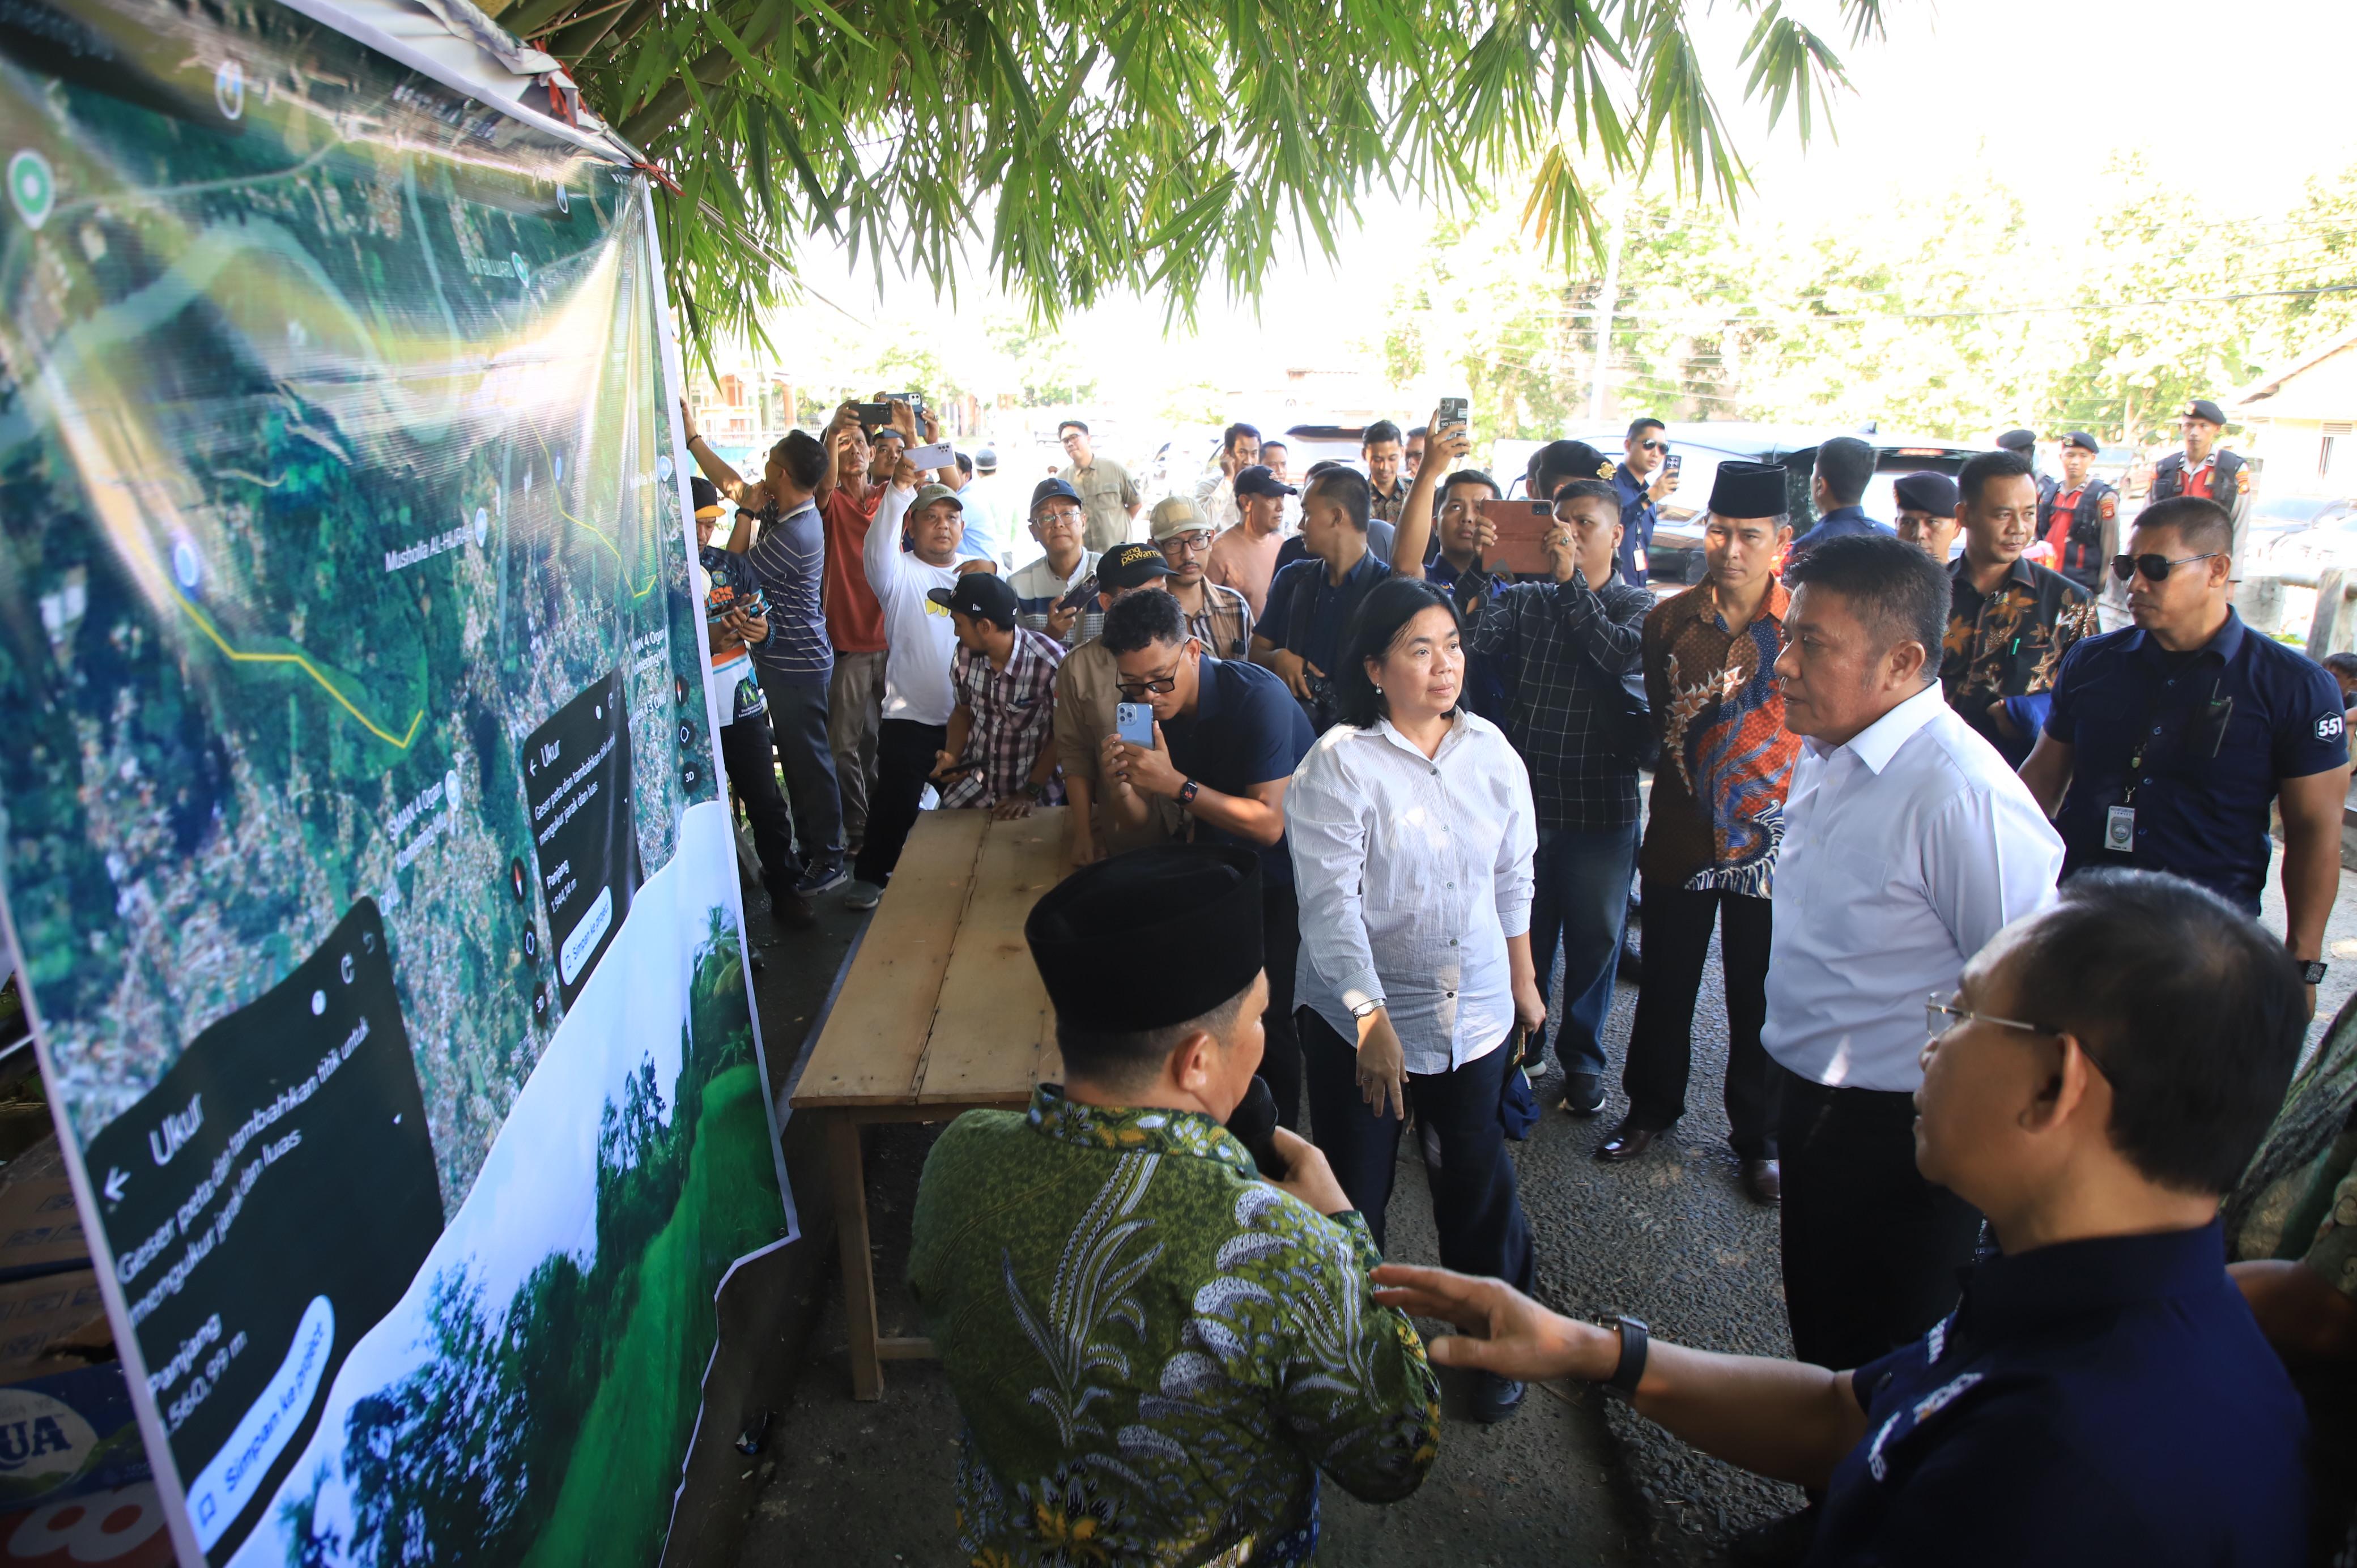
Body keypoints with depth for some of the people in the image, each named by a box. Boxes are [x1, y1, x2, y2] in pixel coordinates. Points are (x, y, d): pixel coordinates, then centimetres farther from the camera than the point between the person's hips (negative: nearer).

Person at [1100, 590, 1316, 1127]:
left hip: (1285, 878, -6)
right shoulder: (1152, 708, -6)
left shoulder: (1257, 697, -26)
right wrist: (1117, 783, -23)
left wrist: (1177, 784, -36)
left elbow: (1268, 824, -30)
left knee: (1267, 1018, -10)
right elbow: (1136, 818, 0)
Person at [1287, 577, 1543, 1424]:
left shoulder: (1489, 749, 0)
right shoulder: (1337, 764, -15)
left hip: (1474, 1009, 4)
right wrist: (1373, 1019, -22)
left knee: (1480, 1177, 15)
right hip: (1361, 1014, -3)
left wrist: (1524, 980, 16)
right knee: (1354, 1191, 10)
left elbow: (1514, 876, 11)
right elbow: (1330, 903, -18)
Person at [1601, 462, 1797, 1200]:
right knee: (1665, 985, 15)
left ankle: (1758, 1137, 30)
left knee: (1759, 999, 10)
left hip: (1770, 839, -2)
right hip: (1682, 835, 2)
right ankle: (1652, 1108, 36)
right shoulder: (1668, 620, 1)